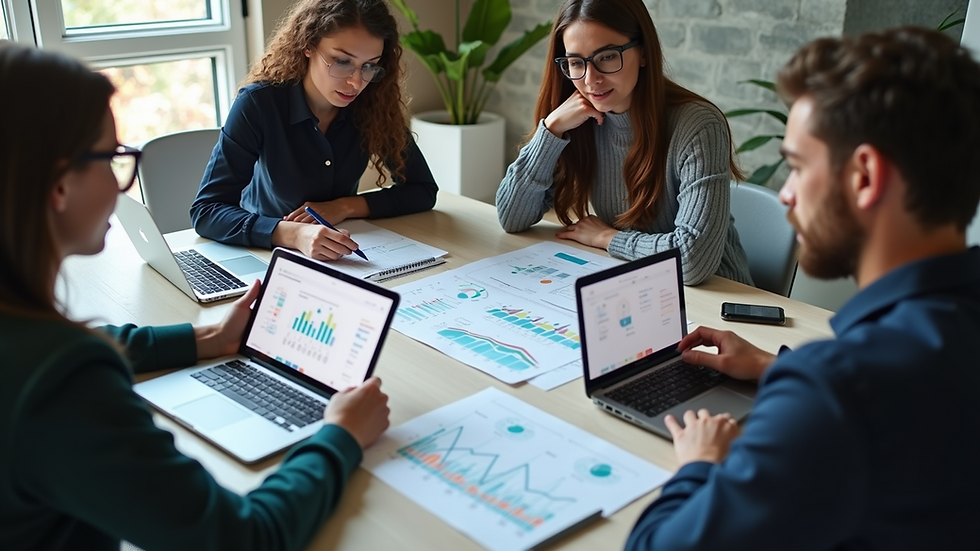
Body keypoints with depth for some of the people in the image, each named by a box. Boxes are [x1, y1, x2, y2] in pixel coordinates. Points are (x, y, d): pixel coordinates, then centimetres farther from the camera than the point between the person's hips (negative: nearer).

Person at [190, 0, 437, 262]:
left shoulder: (373, 105, -11)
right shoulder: (259, 104, -19)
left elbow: (423, 189, -4)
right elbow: (205, 211, -24)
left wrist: (346, 206, -17)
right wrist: (294, 234, -39)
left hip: (339, 262, 2)